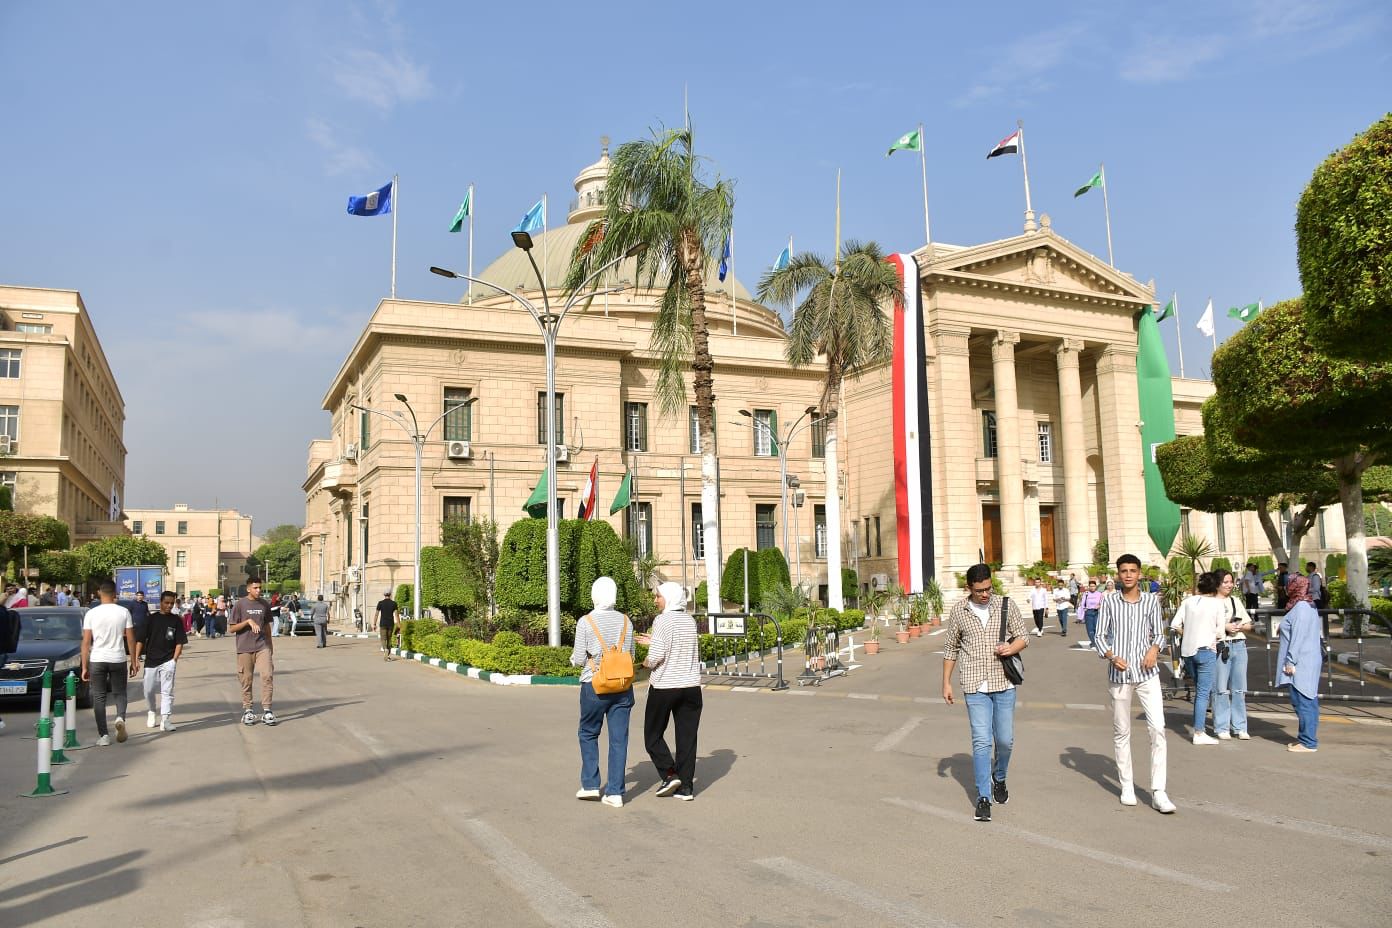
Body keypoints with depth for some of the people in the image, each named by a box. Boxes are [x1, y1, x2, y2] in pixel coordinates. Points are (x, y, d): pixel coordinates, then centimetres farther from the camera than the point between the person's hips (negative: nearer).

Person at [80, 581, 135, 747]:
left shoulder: (91, 613, -4)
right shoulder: (124, 612, -2)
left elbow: (86, 642, -4)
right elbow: (130, 639, 0)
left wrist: (84, 667, 1)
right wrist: (133, 662, 9)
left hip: (97, 660, -1)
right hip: (118, 659, 1)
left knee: (99, 697, 8)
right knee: (120, 693, 15)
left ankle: (103, 735, 5)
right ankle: (120, 718, -13)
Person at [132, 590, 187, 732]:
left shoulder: (176, 620, 3)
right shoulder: (151, 619, 3)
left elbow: (180, 642, 1)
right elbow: (140, 640, 2)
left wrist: (174, 660, -9)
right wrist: (136, 659, -5)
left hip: (167, 661, -1)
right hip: (151, 661, 1)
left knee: (167, 691, -9)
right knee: (149, 691, 10)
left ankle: (165, 719, -10)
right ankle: (152, 712, 36)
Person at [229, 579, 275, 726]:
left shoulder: (265, 604, 9)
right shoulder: (239, 605, -3)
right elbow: (231, 629, -5)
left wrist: (270, 643, 23)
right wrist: (248, 621, -17)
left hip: (262, 647, 2)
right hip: (244, 648, -2)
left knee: (267, 675, -11)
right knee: (246, 680, 4)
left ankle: (266, 710, -8)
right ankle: (247, 711, 17)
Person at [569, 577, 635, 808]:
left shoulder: (585, 622, -9)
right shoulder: (625, 621, 2)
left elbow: (579, 658, -6)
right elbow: (631, 654, 7)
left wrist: (573, 659, 15)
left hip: (595, 685, -2)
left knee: (588, 733, 16)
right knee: (619, 739, 5)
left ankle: (590, 785, 14)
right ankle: (615, 792, 6)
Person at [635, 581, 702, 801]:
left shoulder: (662, 620, -12)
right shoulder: (690, 620, 7)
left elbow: (656, 656, -19)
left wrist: (646, 663, 2)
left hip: (664, 687, -5)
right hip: (691, 686, 6)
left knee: (653, 734, 11)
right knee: (687, 737, 8)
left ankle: (669, 774, 0)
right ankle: (686, 786, 8)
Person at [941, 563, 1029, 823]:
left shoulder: (1006, 605, 1)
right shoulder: (958, 611, 1)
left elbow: (1023, 636, 7)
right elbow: (950, 649, 9)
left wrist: (1012, 647, -16)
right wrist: (946, 683, 8)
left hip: (1004, 684, 1)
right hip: (975, 686, -1)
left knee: (1005, 740, 8)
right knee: (981, 741, -6)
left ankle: (999, 779, 37)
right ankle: (983, 797, 2)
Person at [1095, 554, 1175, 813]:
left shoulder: (1151, 600, 4)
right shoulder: (1109, 601, 1)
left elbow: (1159, 633, 9)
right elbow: (1100, 636, 4)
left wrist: (1154, 648, -11)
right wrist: (1111, 656, -13)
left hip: (1147, 672, 0)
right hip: (1119, 674, 0)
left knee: (1158, 729, -9)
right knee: (1121, 732, 8)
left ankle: (1158, 792, -3)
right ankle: (1127, 786, 21)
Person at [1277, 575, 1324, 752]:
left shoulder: (1300, 608, -15)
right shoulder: (1309, 607, 17)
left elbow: (1298, 637, -19)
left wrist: (1291, 661, -18)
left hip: (1301, 664, -10)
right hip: (1309, 663, 10)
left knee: (1303, 702, -7)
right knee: (1308, 701, 14)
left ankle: (1308, 742, -4)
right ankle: (1307, 737, 21)